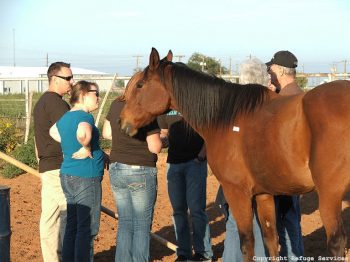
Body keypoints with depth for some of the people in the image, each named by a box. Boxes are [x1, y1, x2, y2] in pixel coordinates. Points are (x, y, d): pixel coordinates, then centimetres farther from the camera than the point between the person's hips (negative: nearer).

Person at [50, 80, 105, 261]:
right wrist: (86, 148, -20)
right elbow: (83, 133, -38)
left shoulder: (65, 117, 11)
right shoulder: (85, 116, -15)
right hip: (86, 178, -9)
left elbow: (53, 132, 32)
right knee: (88, 228, -1)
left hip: (67, 176, 9)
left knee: (72, 226, 16)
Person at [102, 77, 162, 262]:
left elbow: (106, 133, 11)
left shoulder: (116, 105, 2)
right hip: (141, 171, -6)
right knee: (142, 226, 6)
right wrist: (160, 139, 3)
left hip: (116, 169, 6)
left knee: (125, 223, 16)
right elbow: (155, 147, -16)